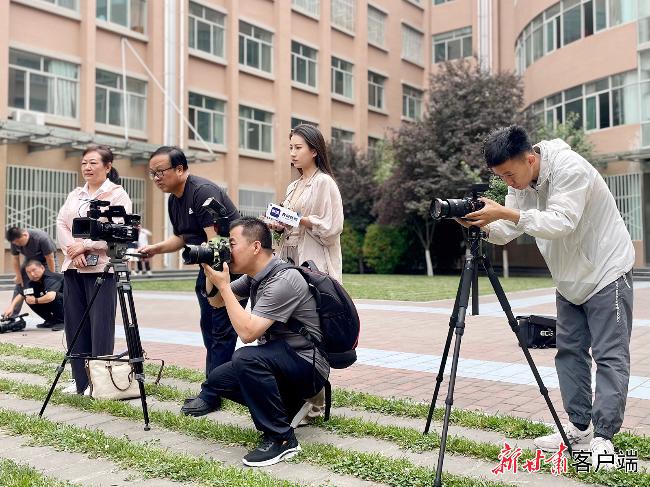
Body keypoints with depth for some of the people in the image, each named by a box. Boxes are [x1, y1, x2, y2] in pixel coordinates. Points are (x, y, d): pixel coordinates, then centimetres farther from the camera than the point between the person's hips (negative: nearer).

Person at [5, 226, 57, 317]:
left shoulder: (41, 238, -37)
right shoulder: (15, 241, -22)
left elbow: (50, 259, -27)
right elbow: (15, 259, -8)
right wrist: (19, 276, -6)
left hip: (45, 260, -5)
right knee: (19, 285, -4)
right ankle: (13, 315, 1)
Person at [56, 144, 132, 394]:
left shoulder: (117, 194, 0)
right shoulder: (74, 194, 19)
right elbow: (61, 224, 8)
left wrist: (85, 246, -16)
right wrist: (73, 249, -9)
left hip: (101, 266, -6)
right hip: (72, 267, 6)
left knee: (101, 325, -5)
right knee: (75, 323, 7)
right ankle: (81, 380, 17)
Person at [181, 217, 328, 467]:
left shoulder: (283, 281, -24)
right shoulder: (254, 275, 5)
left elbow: (247, 332, -29)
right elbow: (215, 302, 17)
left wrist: (223, 284, -22)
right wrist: (211, 271, -2)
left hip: (307, 367, -9)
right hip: (278, 361, 9)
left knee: (245, 358, -33)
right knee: (215, 380, 4)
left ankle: (281, 439, -19)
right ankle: (286, 403, 17)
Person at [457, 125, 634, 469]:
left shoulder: (570, 168, -25)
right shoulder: (520, 182, -2)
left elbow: (561, 222, -35)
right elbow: (506, 232, -5)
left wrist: (505, 213, -40)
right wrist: (482, 224, -26)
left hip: (607, 271, -8)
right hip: (570, 278, 8)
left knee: (610, 355, -6)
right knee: (569, 351, 8)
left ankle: (603, 436, -2)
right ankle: (579, 426, 17)